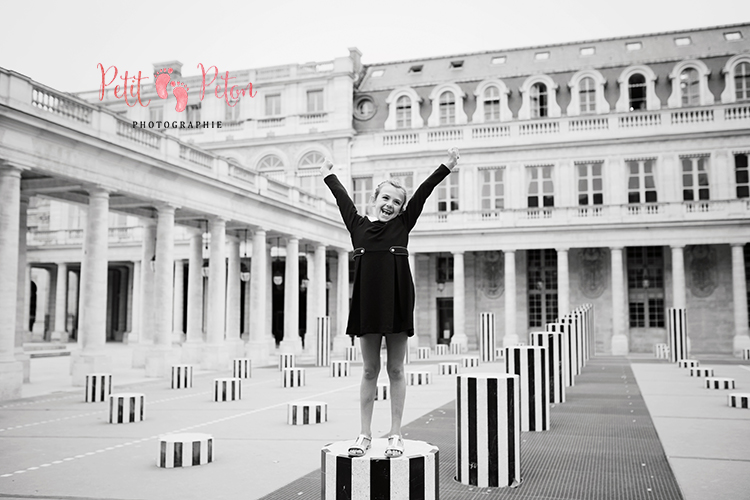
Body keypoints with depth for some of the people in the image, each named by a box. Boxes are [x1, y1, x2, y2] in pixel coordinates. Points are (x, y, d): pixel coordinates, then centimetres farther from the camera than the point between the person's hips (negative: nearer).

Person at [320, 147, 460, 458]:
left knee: (395, 370, 6)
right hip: (367, 300, 1)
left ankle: (395, 435, 12)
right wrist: (328, 175, 37)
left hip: (397, 300, -1)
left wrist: (447, 166, 9)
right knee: (370, 370, 8)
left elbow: (422, 193, 8)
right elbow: (342, 197, 23)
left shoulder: (403, 224, 7)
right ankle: (365, 434, 15)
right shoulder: (358, 225, 10)